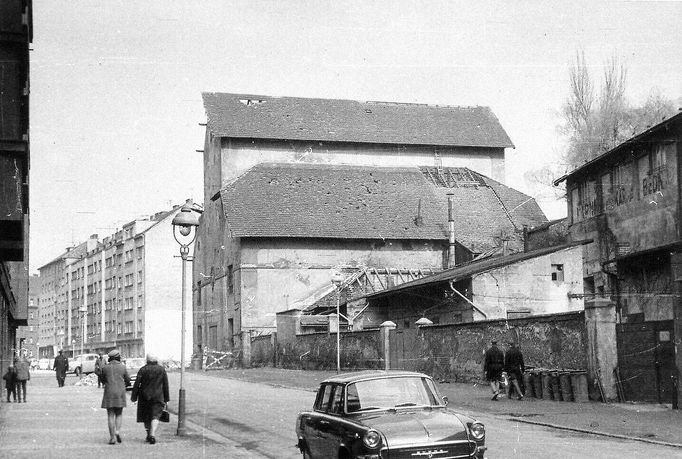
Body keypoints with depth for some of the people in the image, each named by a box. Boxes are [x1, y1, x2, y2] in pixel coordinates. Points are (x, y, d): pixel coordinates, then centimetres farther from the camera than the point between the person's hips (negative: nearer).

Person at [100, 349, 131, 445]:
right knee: (119, 414, 14)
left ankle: (112, 437, -2)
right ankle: (117, 431, -9)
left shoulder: (105, 368, -1)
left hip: (109, 393, 0)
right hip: (120, 393, 0)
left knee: (110, 415, 3)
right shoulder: (122, 367, -1)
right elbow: (127, 380, 7)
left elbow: (103, 380, 11)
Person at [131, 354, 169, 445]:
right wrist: (166, 399, 9)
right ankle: (152, 434, -22)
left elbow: (136, 384, -6)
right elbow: (165, 385, 3)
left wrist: (134, 397, -1)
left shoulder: (143, 370, -4)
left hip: (145, 396, 0)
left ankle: (149, 435, 22)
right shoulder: (162, 369, 0)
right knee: (155, 416, -2)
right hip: (158, 396, 0)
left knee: (146, 417, 15)